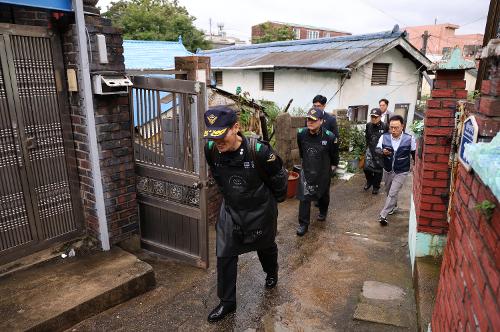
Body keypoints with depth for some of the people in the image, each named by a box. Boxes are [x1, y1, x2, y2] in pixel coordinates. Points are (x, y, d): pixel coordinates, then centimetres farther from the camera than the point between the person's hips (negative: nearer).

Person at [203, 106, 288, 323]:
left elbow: (279, 177, -13)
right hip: (230, 210, 3)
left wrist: (276, 199, 3)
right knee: (224, 256, 3)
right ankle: (227, 302, 24)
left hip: (260, 211, -2)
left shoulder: (258, 151, -32)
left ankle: (272, 273, 56)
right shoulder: (211, 150, -18)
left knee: (266, 247, 23)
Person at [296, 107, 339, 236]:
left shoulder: (329, 136, -22)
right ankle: (303, 224, 6)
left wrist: (333, 166, 8)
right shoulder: (301, 133, -14)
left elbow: (334, 154, -2)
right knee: (304, 197, -5)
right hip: (306, 171, 1)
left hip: (323, 172, 0)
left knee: (323, 194, 21)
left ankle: (323, 212, 49)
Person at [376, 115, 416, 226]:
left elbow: (414, 153, -1)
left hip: (401, 172, -3)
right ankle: (393, 206, 49)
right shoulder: (384, 137, -13)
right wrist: (382, 151, -32)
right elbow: (377, 150, -9)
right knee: (388, 191, 23)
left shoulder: (409, 139, -16)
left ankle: (383, 215, 0)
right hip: (387, 170, 4)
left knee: (392, 193, -8)